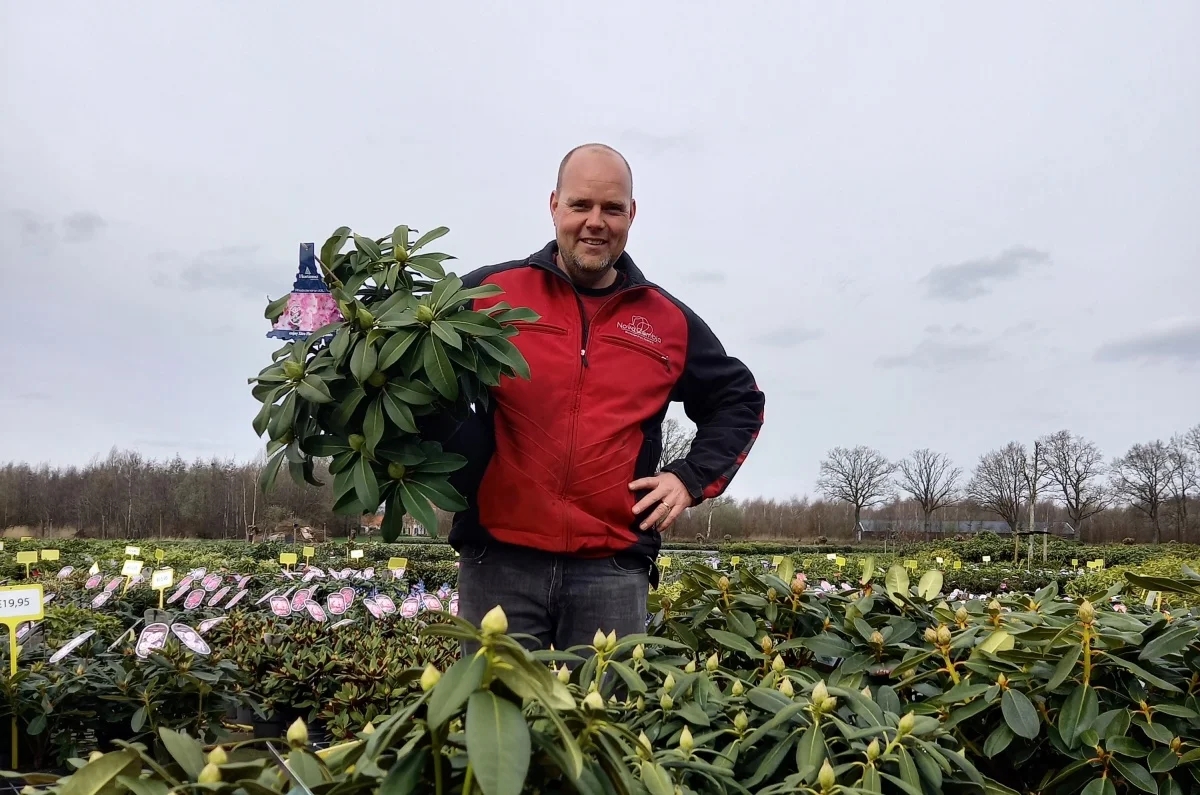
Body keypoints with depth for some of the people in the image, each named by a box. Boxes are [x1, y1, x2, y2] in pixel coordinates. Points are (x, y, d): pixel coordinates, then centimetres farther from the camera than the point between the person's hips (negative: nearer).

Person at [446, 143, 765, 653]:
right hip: (498, 558, -1)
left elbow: (740, 401, 22)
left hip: (614, 568, 2)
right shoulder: (489, 292, 3)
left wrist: (692, 479, 9)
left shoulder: (670, 322, 10)